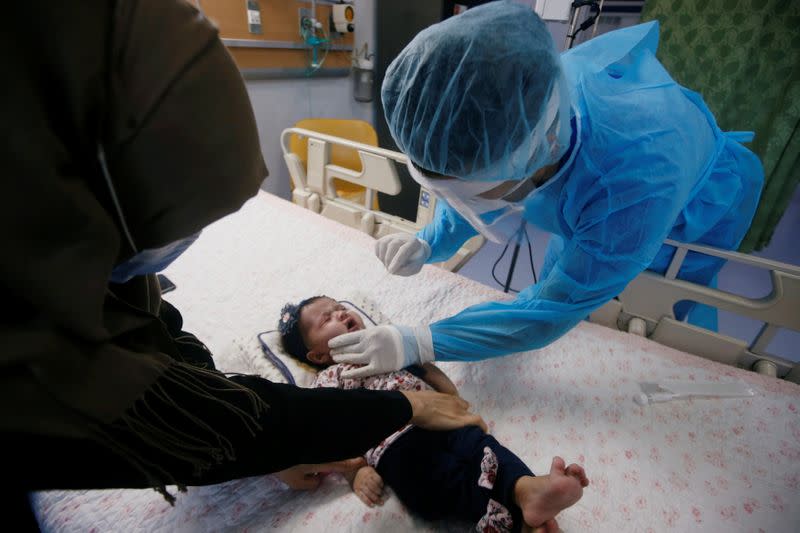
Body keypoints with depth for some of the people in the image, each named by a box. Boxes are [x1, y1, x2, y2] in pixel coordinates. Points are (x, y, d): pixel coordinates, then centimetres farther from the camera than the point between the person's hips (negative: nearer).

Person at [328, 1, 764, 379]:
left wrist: (420, 344, -39)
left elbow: (550, 313, -39)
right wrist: (427, 244, -31)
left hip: (684, 222, -4)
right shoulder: (509, 110, -31)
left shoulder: (641, 180, -48)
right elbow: (468, 199, -11)